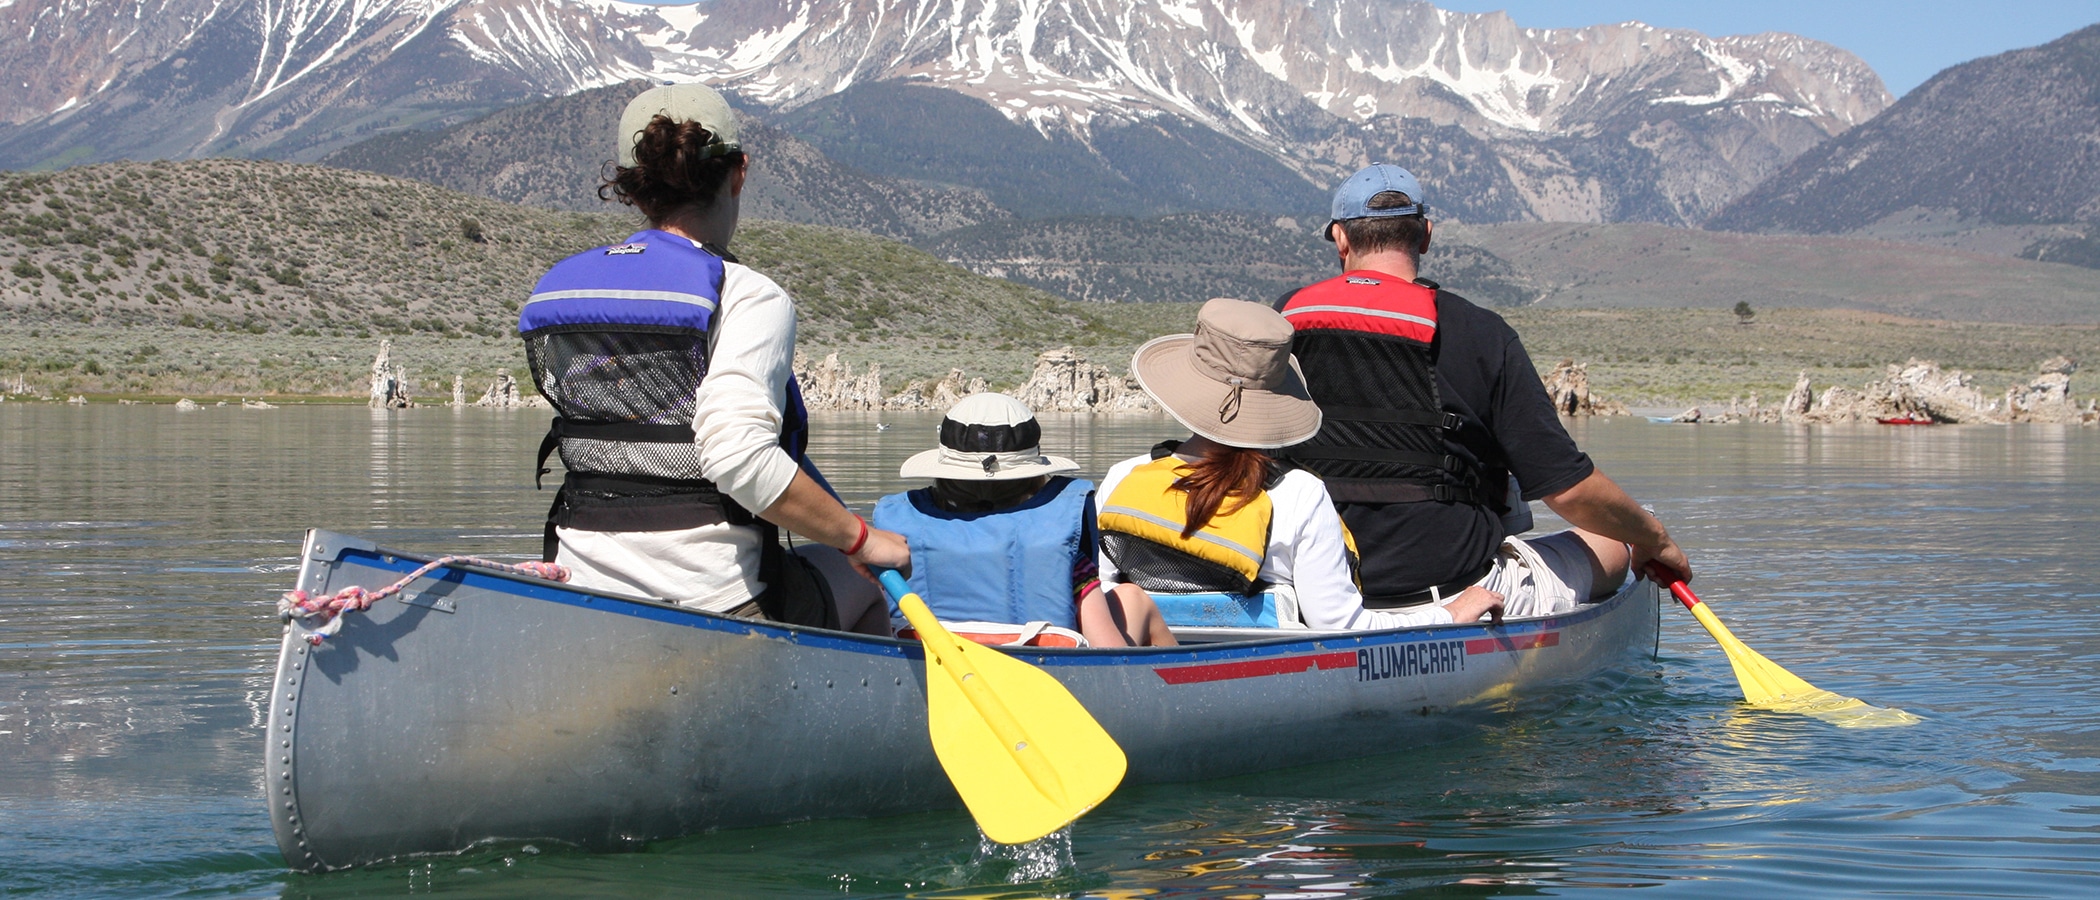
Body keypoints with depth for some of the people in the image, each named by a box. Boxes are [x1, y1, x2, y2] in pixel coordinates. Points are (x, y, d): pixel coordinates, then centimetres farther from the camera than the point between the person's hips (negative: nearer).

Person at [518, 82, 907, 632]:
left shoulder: (553, 290, 6)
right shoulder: (746, 298, -13)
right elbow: (739, 455, -26)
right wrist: (859, 539, -16)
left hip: (580, 596, 6)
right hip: (712, 598, -6)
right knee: (861, 586, 27)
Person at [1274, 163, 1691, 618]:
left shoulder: (1281, 320, 0)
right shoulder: (1479, 334, -9)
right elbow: (1568, 488, -8)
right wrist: (1656, 538, 10)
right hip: (1448, 587, -4)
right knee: (1618, 542, 19)